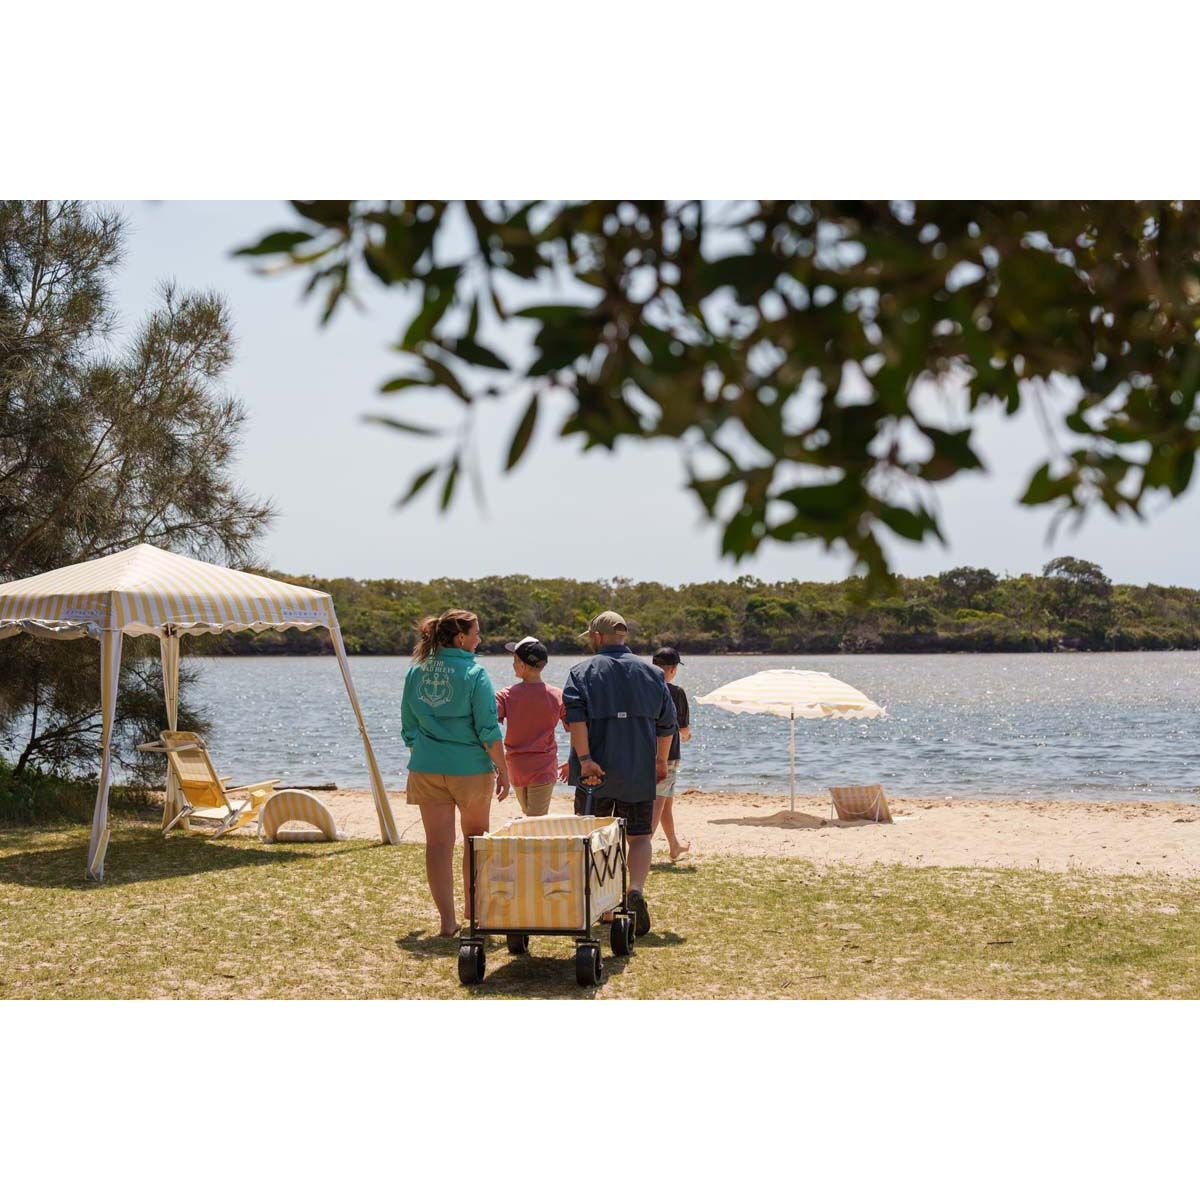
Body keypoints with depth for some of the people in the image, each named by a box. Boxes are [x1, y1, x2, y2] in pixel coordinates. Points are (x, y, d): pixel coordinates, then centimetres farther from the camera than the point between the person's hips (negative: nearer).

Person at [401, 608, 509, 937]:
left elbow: (408, 727, 11)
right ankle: (473, 906, 29)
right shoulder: (474, 673, -10)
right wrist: (502, 770, -5)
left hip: (426, 769, 3)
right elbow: (488, 729, -12)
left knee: (438, 843, 4)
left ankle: (447, 920, 3)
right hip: (470, 768, -3)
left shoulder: (416, 672, 4)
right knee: (476, 838, 17)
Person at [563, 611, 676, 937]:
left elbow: (576, 717, -16)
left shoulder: (583, 671, -1)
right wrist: (661, 761, 26)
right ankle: (636, 890, -18)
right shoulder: (651, 673, 8)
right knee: (639, 836, 7)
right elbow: (666, 723, 12)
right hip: (638, 773, 1)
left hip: (595, 772, -1)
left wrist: (584, 759, -19)